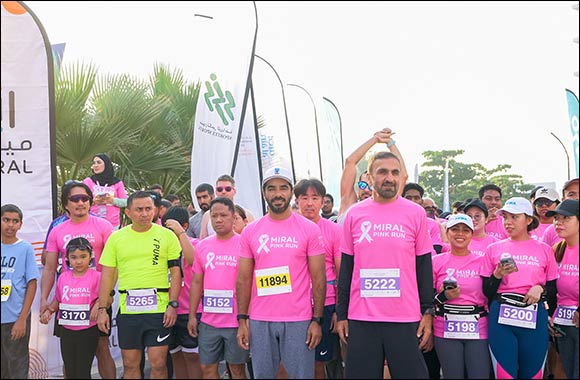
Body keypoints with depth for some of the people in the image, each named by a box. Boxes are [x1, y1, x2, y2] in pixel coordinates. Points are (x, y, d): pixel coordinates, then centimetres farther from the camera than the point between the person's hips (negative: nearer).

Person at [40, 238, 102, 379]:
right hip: (67, 331, 4)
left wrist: (98, 305, -22)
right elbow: (57, 300, 17)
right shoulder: (63, 277, 6)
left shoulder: (96, 276, -8)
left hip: (88, 332, -4)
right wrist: (49, 310, 1)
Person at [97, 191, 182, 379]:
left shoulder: (167, 235, 2)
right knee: (130, 365, 10)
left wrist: (173, 305, -8)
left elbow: (176, 272, 1)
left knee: (158, 364, 0)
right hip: (127, 310, 2)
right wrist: (102, 309, 3)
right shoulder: (116, 238, 7)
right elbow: (107, 275, 8)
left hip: (158, 309, -2)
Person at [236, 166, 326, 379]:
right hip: (259, 321, 2)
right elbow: (243, 279, 7)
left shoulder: (309, 229, -1)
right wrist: (242, 320, 2)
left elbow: (318, 278, -1)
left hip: (299, 321, -2)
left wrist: (317, 320, -6)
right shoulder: (250, 231, 5)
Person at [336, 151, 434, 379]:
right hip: (360, 318, 1)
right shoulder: (354, 214, 4)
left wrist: (428, 312, -1)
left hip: (406, 318, -1)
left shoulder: (416, 213, 1)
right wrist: (341, 315, 6)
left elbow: (424, 266, 4)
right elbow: (346, 268, 8)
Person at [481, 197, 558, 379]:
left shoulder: (544, 250, 6)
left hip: (535, 318, 0)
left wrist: (540, 288, -9)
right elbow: (486, 291, 6)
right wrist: (498, 275, -11)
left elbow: (554, 287, 10)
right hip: (501, 317, 0)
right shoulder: (494, 249, 6)